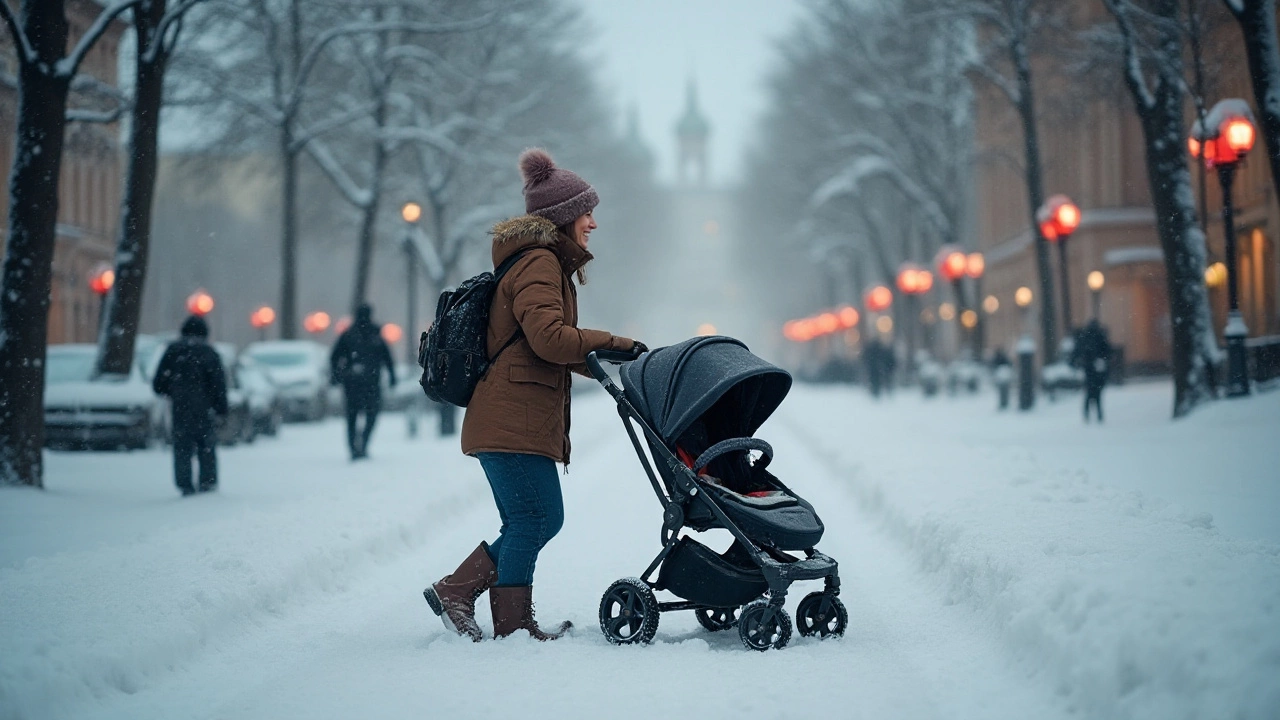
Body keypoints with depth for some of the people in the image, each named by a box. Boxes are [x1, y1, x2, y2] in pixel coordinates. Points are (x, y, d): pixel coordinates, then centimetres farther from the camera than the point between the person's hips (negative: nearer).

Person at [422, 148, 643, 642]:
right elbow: (548, 337, -24)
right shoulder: (539, 263, -11)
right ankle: (514, 626, 0)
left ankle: (455, 590, 13)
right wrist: (614, 344, -15)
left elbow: (556, 348, 24)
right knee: (536, 519, -6)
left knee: (538, 521, 11)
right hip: (514, 421, -11)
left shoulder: (547, 263, 23)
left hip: (508, 420, 11)